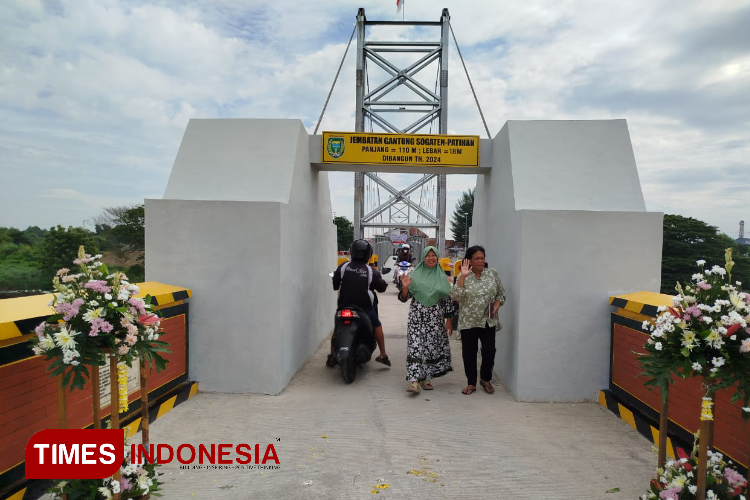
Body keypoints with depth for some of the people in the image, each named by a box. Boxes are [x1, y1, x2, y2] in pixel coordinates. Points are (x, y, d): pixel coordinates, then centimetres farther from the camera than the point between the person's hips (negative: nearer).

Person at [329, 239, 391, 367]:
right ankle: (383, 355, 16)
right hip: (364, 306, -1)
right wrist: (383, 282, 24)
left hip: (344, 305, 2)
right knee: (377, 325, 17)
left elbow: (335, 284, 6)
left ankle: (332, 356, 18)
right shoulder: (371, 270, -6)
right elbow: (381, 287, 3)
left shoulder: (344, 266, -3)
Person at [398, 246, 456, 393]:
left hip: (435, 319, 2)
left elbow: (448, 300, 10)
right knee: (415, 347, -11)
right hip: (417, 317, -2)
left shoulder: (442, 277, 8)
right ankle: (414, 380, -12)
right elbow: (405, 297, 4)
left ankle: (426, 378, 21)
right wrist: (405, 287, -17)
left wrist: (448, 320, 6)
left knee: (432, 348, 6)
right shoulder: (415, 274, 4)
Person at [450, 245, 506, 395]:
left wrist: (497, 305, -6)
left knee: (489, 350, -2)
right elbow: (455, 296, -15)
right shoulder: (463, 277, -1)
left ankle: (486, 379, 23)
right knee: (469, 352, 5)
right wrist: (463, 276, -20)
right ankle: (471, 383, 21)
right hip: (468, 321, -1)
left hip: (488, 321, 1)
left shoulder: (492, 273, 4)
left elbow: (501, 293, 12)